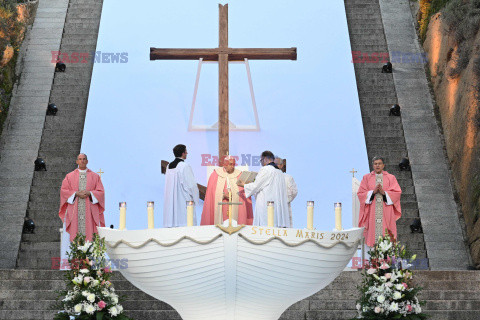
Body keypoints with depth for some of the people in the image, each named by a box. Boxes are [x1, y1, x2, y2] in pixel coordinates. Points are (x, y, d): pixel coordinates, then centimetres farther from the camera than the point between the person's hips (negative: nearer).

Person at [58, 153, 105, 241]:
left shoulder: (95, 176, 10)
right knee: (75, 232, -5)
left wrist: (89, 193, -12)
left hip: (89, 210, 0)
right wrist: (76, 193, -10)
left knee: (89, 231, -7)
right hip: (75, 211, 0)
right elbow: (63, 190, 4)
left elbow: (101, 192, 5)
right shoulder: (69, 176, 11)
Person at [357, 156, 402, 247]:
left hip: (386, 212, 0)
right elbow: (360, 193, 3)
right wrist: (373, 192, -12)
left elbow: (397, 192, 1)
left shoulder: (391, 178, 9)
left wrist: (384, 192, -13)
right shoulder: (366, 178, 10)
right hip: (372, 212, 0)